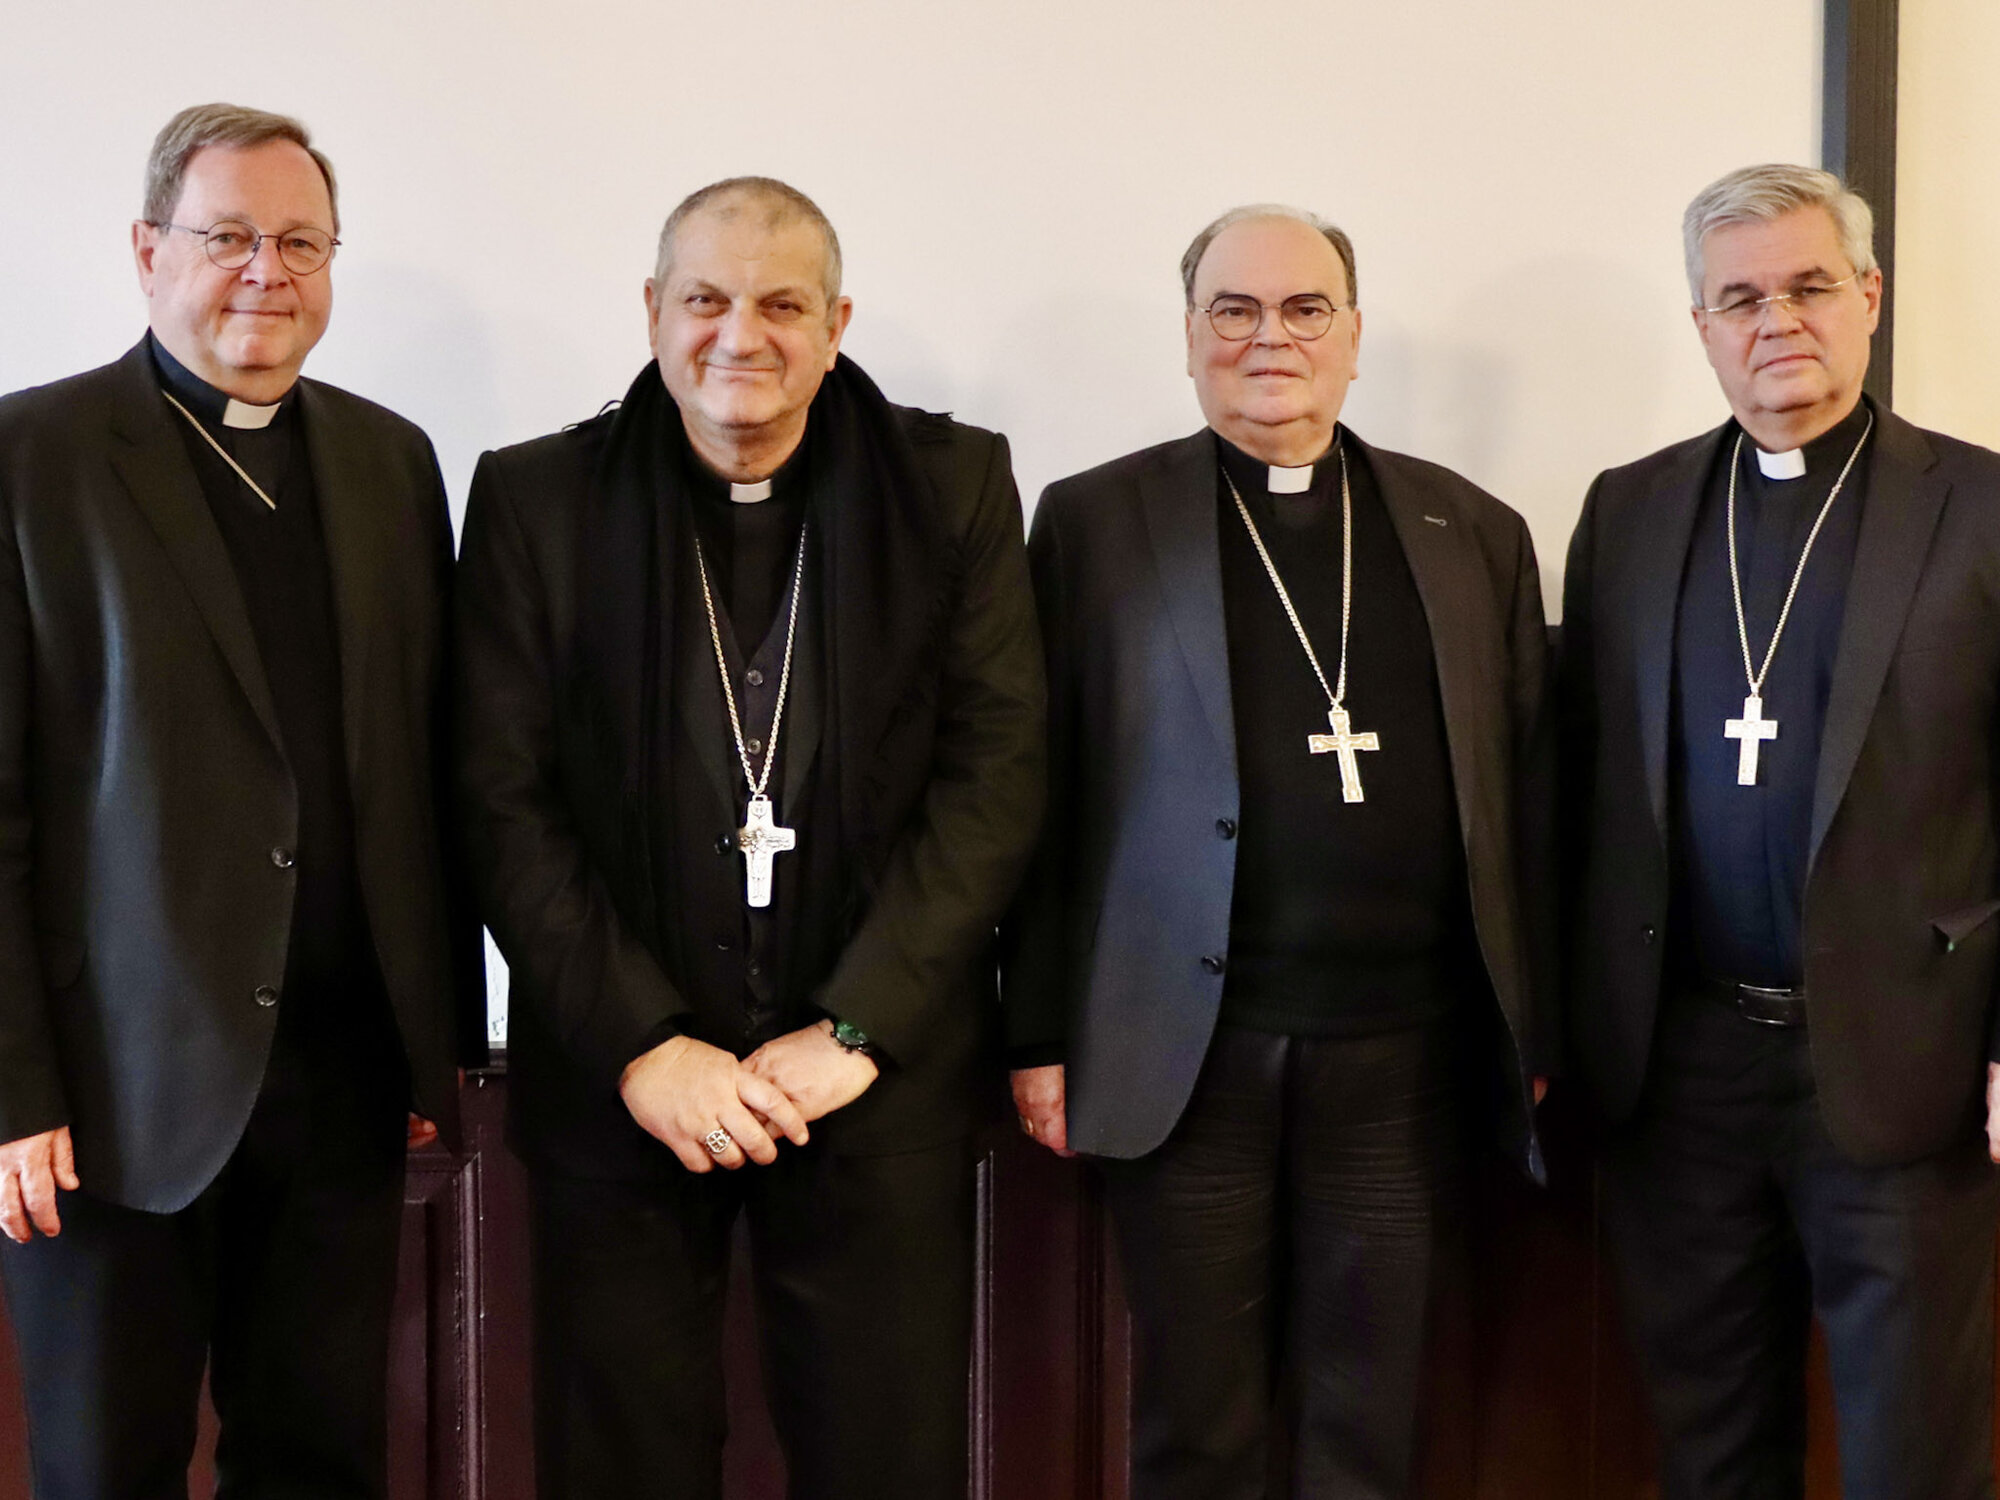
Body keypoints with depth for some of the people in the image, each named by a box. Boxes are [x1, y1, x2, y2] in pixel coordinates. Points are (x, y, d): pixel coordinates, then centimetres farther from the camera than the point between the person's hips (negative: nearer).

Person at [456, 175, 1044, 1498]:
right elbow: (506, 804, -2)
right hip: (618, 1080, 0)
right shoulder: (536, 499, 1)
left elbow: (997, 777, -3)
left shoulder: (955, 485, 1)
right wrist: (643, 1046, -11)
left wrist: (852, 1031, -11)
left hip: (882, 1079, 0)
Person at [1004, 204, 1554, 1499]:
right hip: (1186, 1050, -2)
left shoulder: (1475, 534, 10)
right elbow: (1043, 798, 2)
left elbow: (1527, 798, 9)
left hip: (1405, 1055, 2)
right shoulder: (1095, 523, 4)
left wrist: (1536, 1039, 7)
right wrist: (1041, 1037, -1)